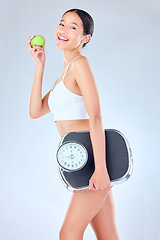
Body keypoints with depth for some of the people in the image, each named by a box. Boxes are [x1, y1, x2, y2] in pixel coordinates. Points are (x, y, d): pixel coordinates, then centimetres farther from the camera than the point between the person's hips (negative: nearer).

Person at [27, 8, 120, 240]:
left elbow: (95, 118, -18)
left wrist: (100, 168, -24)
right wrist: (39, 65, 10)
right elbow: (35, 111, 12)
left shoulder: (80, 63, -9)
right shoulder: (63, 75, 19)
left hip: (94, 157, -9)